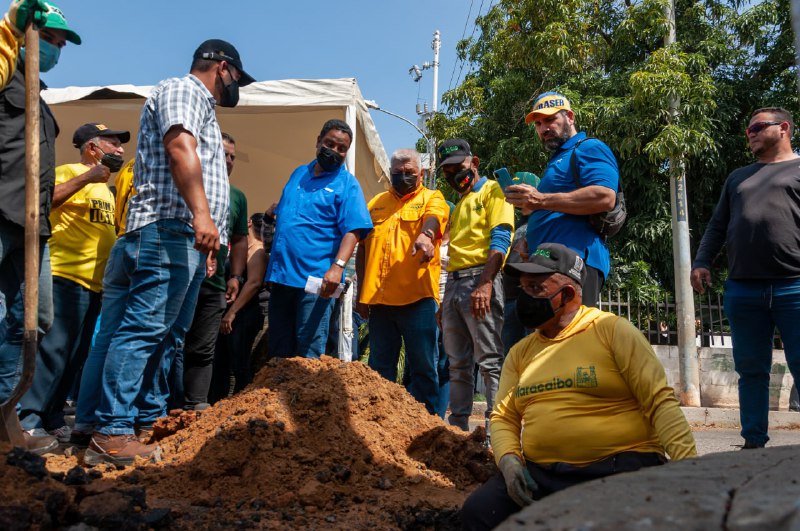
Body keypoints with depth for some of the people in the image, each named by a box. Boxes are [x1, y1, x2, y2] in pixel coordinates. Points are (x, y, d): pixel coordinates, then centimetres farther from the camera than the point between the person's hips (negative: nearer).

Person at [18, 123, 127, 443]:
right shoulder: (70, 172, -2)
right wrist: (86, 177, -24)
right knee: (53, 349, -11)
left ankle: (52, 418, 17)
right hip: (67, 276, -9)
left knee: (74, 356, 10)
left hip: (94, 283, 9)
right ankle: (29, 419, -6)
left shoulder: (105, 189, 23)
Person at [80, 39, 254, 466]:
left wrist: (204, 243, 24)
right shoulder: (184, 89, 1)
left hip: (186, 238, 11)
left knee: (167, 335, 9)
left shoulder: (199, 105, 31)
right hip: (169, 229, -11)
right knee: (144, 329, -15)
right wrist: (201, 214, -28)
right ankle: (111, 434, -16)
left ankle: (149, 423, 13)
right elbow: (179, 148, -16)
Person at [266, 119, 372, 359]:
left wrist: (338, 266, -27)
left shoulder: (347, 184, -1)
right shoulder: (298, 174, 17)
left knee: (309, 353, -4)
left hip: (316, 279, -6)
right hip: (281, 275, 6)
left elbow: (352, 230, -12)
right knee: (277, 351, 12)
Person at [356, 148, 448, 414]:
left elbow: (433, 218, -18)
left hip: (418, 297, -4)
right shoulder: (376, 203, 17)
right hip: (378, 299, 4)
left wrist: (425, 234, -42)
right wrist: (361, 292, 9)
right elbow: (362, 248, 16)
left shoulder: (432, 198, 6)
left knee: (423, 366, 1)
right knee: (380, 367, 11)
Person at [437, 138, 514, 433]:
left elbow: (500, 239, -12)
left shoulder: (491, 190, 2)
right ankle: (458, 426, 14)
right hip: (453, 283, 8)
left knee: (490, 360, -9)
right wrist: (446, 300, 20)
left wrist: (485, 284, -24)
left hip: (480, 279, -8)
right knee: (458, 362, 9)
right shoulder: (460, 203, 26)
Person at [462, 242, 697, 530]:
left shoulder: (613, 330, -1)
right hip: (539, 474, 5)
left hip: (621, 469, -4)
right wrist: (509, 461, -8)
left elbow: (660, 402, -6)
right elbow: (504, 417, 12)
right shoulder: (519, 352, 14)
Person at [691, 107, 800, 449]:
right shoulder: (738, 177, 25)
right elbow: (717, 226, 22)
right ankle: (754, 443, 11)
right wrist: (701, 262, 6)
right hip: (742, 290, 4)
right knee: (751, 370, 6)